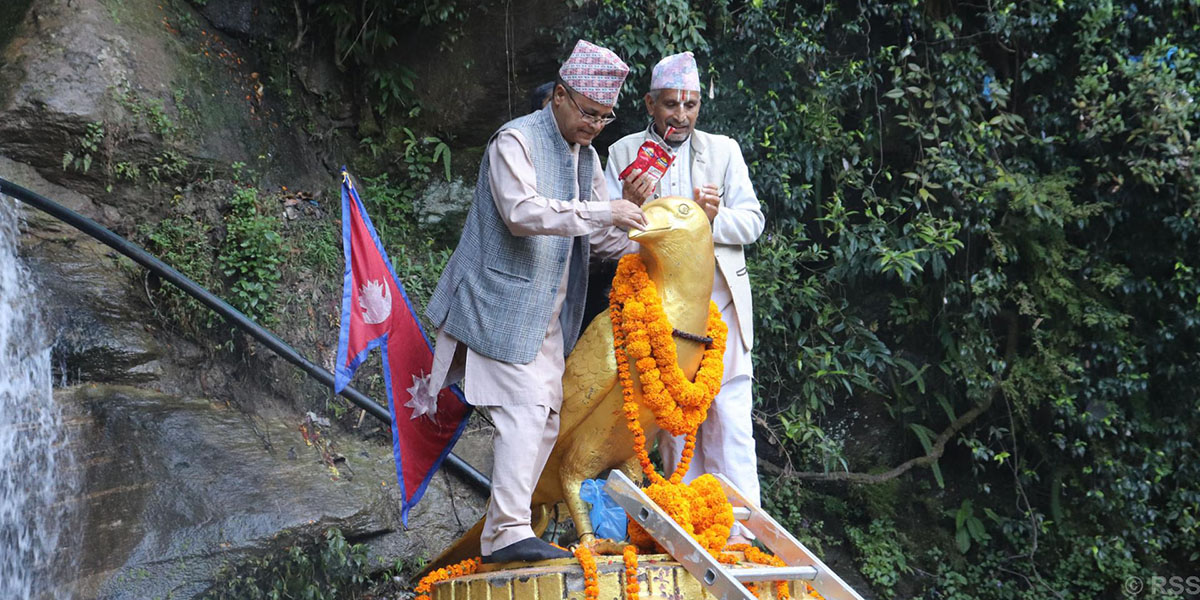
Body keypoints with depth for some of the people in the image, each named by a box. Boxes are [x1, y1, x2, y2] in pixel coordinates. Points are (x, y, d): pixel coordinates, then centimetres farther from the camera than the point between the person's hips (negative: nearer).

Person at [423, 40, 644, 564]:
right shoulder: (515, 141, -11)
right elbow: (522, 212, -26)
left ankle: (498, 535, 12)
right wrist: (601, 212, -29)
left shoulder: (587, 157, 15)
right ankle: (510, 532, -17)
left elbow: (601, 234, 21)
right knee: (524, 410, -17)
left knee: (545, 422, 6)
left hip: (547, 314, 9)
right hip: (502, 303, -9)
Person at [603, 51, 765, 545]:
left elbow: (752, 222, 8)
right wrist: (628, 206, -16)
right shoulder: (623, 154, 10)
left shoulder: (723, 151, 13)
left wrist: (717, 217, -13)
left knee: (729, 421, -6)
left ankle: (740, 531, -5)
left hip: (719, 305, 0)